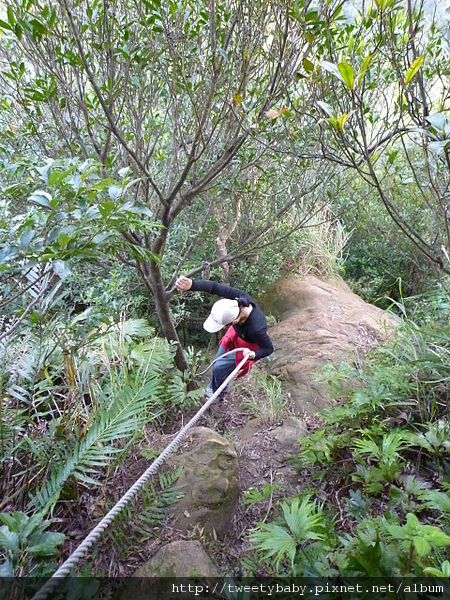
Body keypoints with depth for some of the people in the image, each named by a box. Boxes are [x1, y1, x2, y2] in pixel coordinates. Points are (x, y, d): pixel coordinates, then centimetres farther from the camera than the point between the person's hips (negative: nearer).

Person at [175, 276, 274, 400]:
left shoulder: (256, 328, -46)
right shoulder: (240, 297, -38)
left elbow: (269, 348, -27)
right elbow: (215, 287, -38)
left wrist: (253, 354, -45)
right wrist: (191, 285, -54)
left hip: (245, 348, -5)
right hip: (236, 334, 5)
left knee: (218, 367, 2)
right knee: (218, 361, 21)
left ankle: (219, 394, 36)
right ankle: (212, 387, 52)